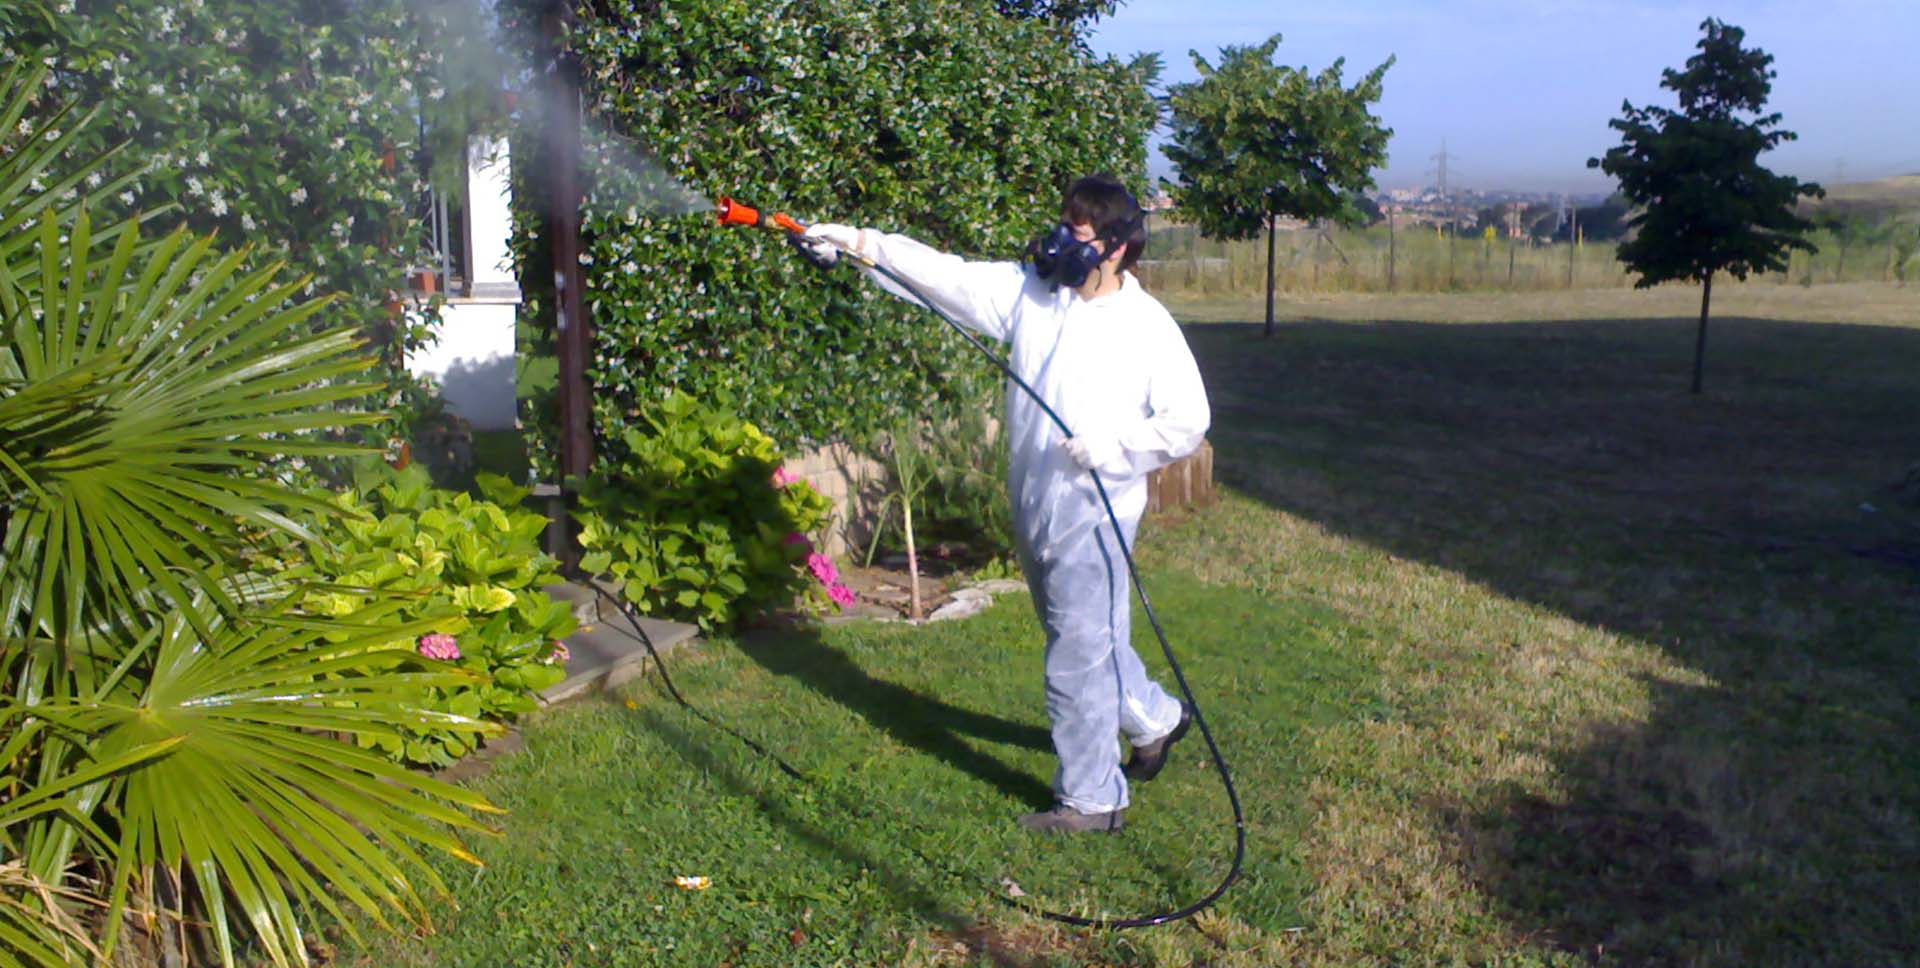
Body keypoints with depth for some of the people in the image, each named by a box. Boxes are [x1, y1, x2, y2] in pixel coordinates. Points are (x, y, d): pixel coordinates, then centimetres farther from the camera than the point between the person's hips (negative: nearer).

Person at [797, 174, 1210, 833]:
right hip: (1035, 507, 6)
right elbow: (946, 276, -5)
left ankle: (1091, 799, 14)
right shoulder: (1029, 290, 3)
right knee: (1084, 637, 22)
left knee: (1079, 655, -1)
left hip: (1095, 513, -6)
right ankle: (1156, 719, 47)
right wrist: (860, 243, -15)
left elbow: (1187, 423, -8)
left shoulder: (1148, 326, -10)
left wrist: (1110, 446, -19)